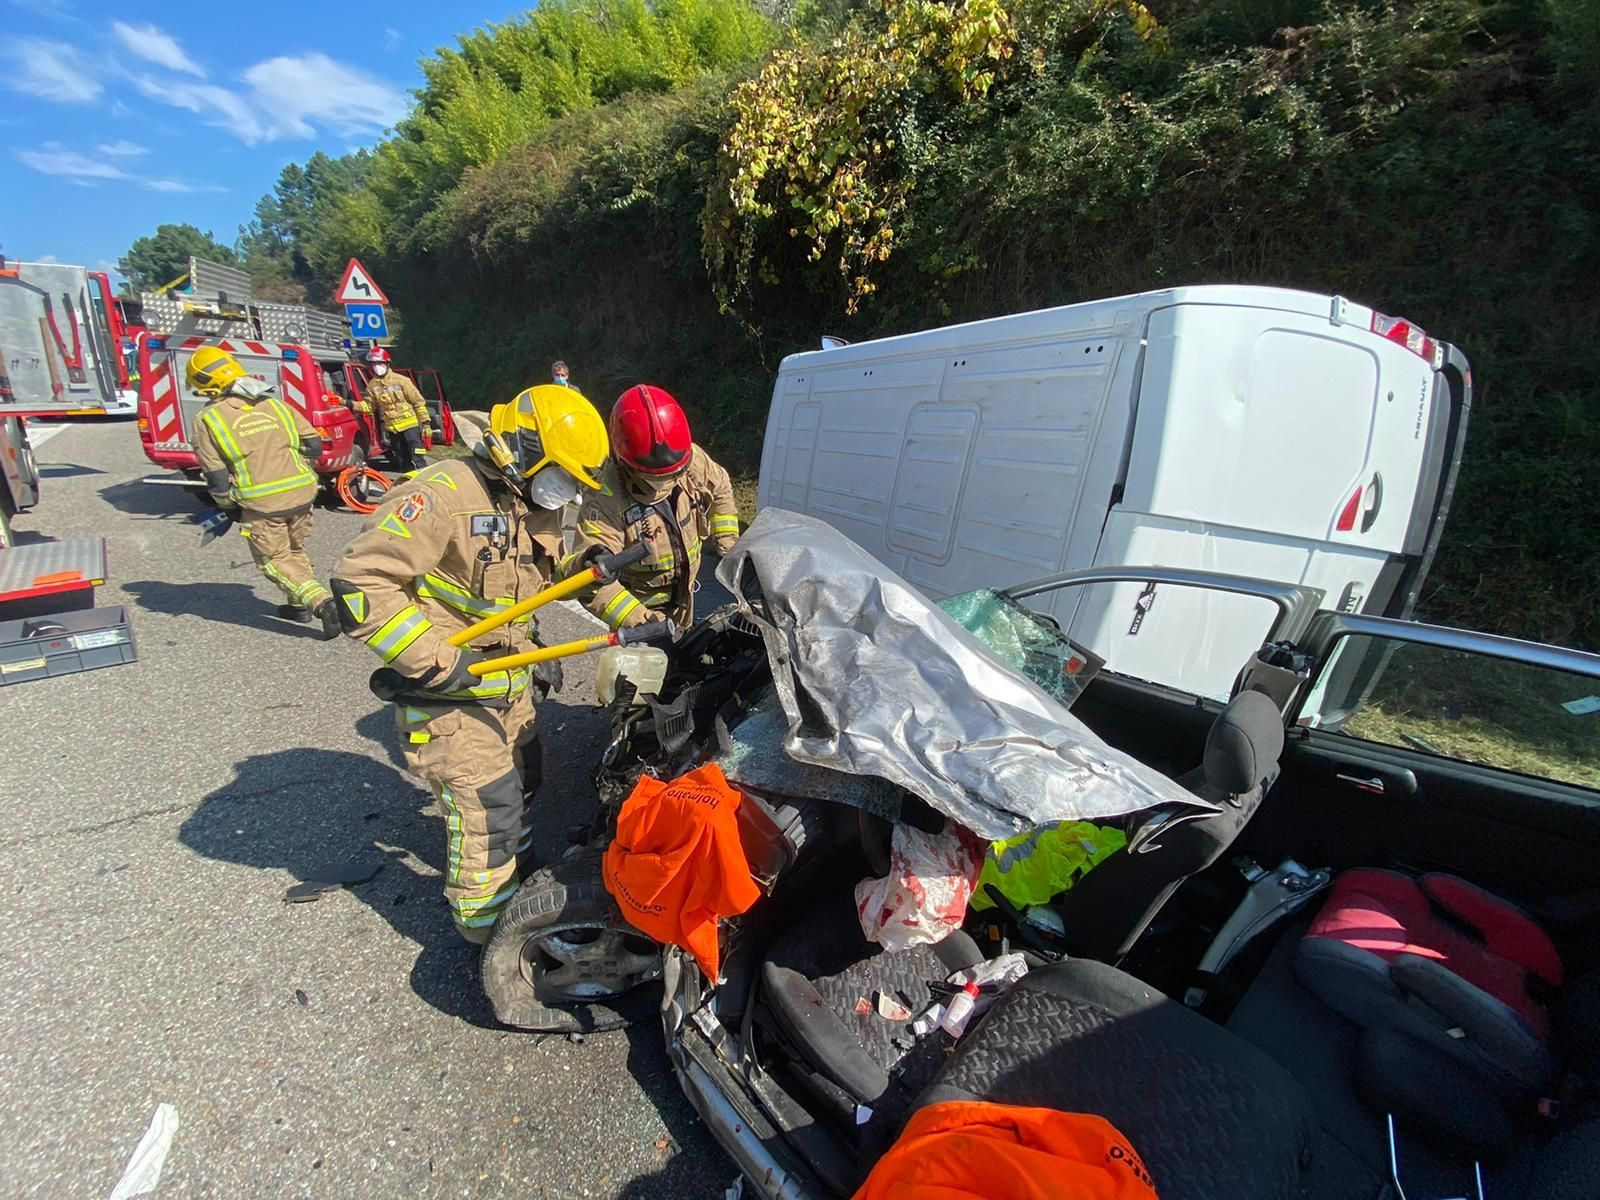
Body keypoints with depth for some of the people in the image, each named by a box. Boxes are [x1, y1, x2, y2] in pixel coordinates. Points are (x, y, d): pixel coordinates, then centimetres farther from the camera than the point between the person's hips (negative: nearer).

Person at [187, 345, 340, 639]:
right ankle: (299, 605, 30)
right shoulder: (274, 403, 8)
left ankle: (322, 603, -11)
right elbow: (313, 444, 9)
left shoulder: (208, 420, -2)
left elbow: (216, 477, -1)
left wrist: (227, 507, 15)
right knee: (295, 550, 24)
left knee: (274, 560, 7)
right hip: (302, 493, 4)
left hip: (262, 505, -4)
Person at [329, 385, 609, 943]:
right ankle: (492, 939, 18)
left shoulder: (539, 510, 7)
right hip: (451, 694, -9)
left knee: (520, 786, 24)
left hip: (510, 685, 9)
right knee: (488, 811, -4)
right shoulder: (444, 495, -22)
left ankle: (515, 879, 51)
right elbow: (360, 581, -27)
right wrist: (434, 662, -27)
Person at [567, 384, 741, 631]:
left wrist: (728, 545, 1)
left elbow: (721, 490, 7)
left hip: (683, 595, 5)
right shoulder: (607, 502, -32)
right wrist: (639, 623, -51)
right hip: (638, 601, -5)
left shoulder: (693, 461, -16)